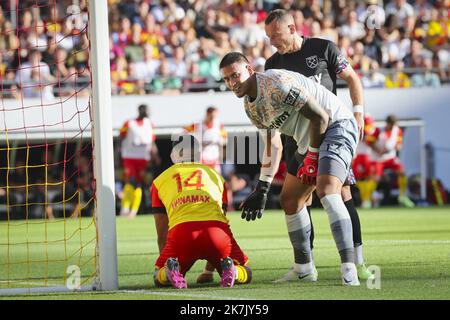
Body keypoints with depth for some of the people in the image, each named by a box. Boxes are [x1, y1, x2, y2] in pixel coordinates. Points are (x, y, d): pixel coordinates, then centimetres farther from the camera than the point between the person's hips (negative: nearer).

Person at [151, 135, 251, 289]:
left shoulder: (160, 180, 26)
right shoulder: (215, 175, 29)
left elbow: (162, 234, 29)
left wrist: (164, 265, 42)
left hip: (181, 231, -1)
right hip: (216, 229, 1)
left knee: (159, 277, 24)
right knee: (246, 274, 23)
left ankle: (172, 269, -12)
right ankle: (228, 268, -12)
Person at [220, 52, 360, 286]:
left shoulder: (276, 84, -22)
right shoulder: (250, 106, 8)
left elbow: (320, 116, -19)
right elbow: (273, 146, 18)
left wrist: (312, 156, -11)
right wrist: (262, 189, 14)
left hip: (337, 125, -10)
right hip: (311, 140, 10)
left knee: (327, 192, -27)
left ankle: (349, 270, -34)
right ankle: (304, 270, 24)